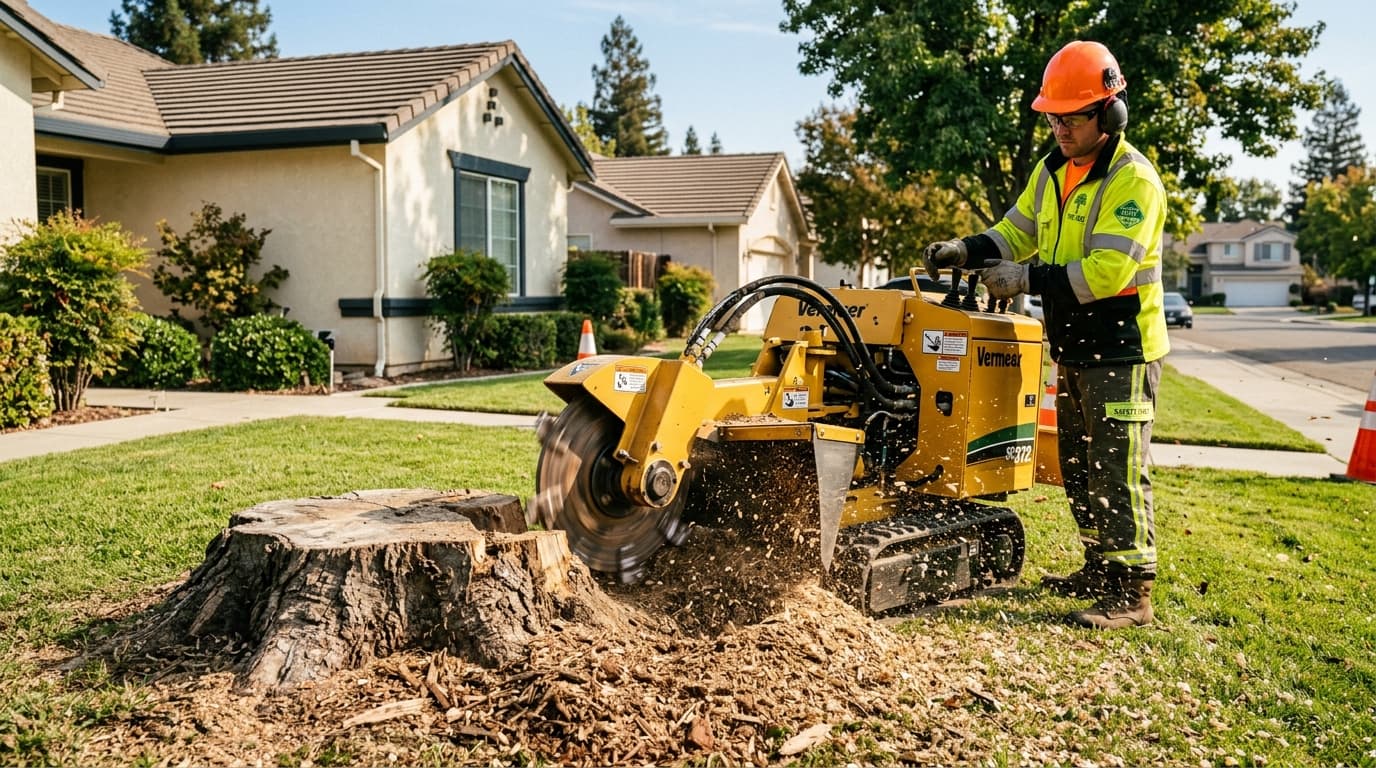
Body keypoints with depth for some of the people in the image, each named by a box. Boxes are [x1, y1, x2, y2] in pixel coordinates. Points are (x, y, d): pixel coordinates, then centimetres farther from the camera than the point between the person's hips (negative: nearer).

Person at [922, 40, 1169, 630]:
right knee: (1079, 467, 16)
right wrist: (964, 251, -6)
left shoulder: (1132, 181, -17)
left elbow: (1106, 271, -26)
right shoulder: (1053, 170, 9)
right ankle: (1100, 567, 29)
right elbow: (1017, 233, 12)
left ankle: (1132, 591, 3)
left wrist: (1025, 281, -27)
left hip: (1121, 351, -9)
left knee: (1117, 470, -6)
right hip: (1073, 348, 9)